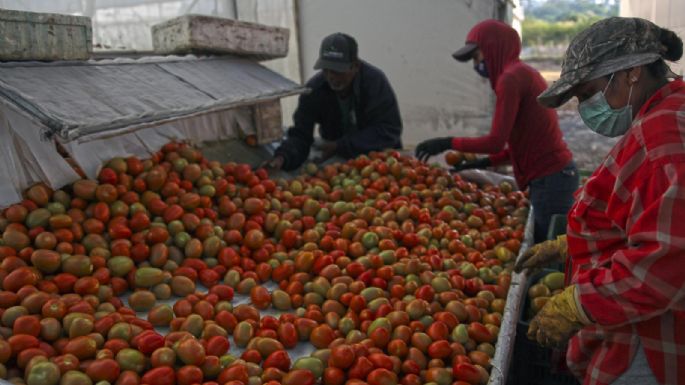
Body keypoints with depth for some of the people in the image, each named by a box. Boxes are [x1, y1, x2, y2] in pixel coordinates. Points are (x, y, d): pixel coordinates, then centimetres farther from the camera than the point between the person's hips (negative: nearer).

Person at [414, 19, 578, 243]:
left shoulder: (510, 78, -14)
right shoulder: (523, 73, 15)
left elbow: (496, 141, -18)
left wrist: (448, 143, -7)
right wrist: (481, 163, 11)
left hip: (550, 179, -9)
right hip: (556, 173, 9)